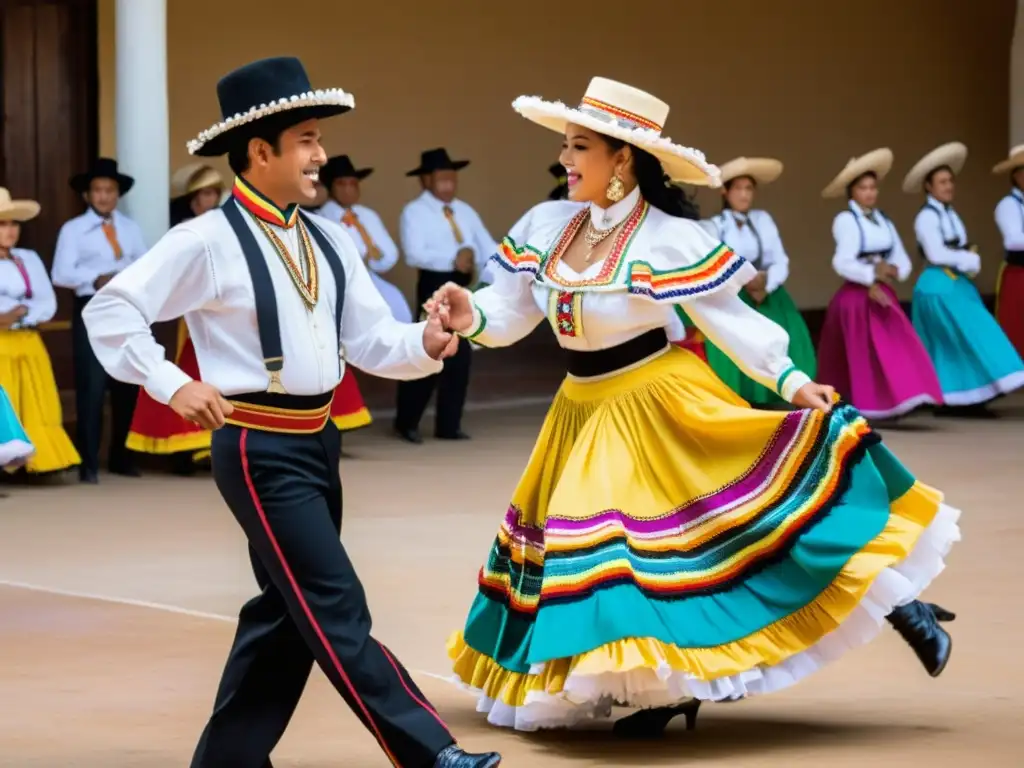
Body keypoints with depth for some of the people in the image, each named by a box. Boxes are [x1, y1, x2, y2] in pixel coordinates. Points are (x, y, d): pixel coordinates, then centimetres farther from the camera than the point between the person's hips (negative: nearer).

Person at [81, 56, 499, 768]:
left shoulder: (329, 240, 9)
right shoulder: (208, 243, -12)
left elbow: (371, 340, 7)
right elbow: (111, 311, -10)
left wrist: (425, 342, -13)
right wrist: (171, 384, -16)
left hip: (317, 441, 8)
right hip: (260, 449, -8)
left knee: (288, 611, 15)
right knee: (337, 614, -8)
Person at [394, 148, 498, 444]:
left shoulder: (465, 211, 14)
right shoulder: (414, 212, -6)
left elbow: (487, 248, 6)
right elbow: (414, 254, -19)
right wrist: (452, 259, -29)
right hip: (434, 286, -6)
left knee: (460, 356, 7)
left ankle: (449, 426, 16)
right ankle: (407, 423, 7)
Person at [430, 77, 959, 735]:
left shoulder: (669, 239, -16)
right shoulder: (544, 226, -1)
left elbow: (728, 318, -11)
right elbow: (513, 312, 4)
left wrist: (791, 381, -17)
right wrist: (472, 317, -17)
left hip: (664, 403, -6)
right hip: (586, 413, 6)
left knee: (748, 509, -11)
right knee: (606, 539, 8)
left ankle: (895, 604, 2)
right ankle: (677, 683, 22)